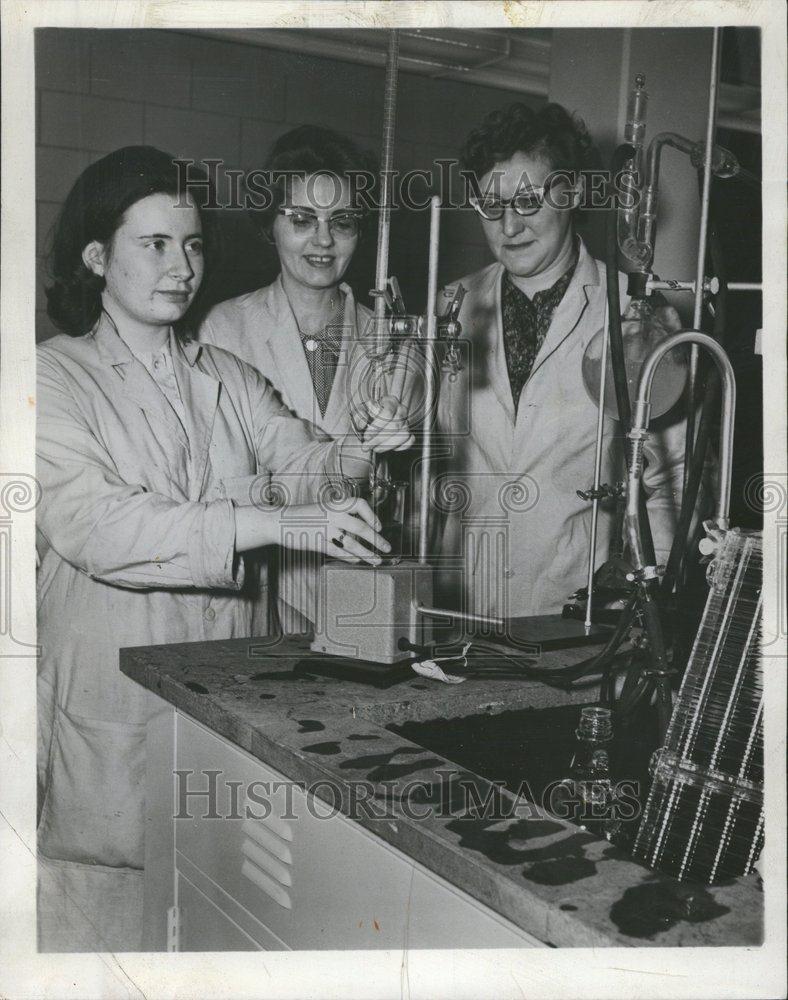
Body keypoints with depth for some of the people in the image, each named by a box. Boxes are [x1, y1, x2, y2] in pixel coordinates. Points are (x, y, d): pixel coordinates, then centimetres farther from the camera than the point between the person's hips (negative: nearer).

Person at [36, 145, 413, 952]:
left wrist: (362, 452, -20)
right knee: (111, 907, 4)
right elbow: (95, 525, -19)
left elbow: (301, 463, 3)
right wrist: (277, 526, -28)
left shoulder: (226, 377, 14)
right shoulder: (55, 378, -5)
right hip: (112, 695, -4)